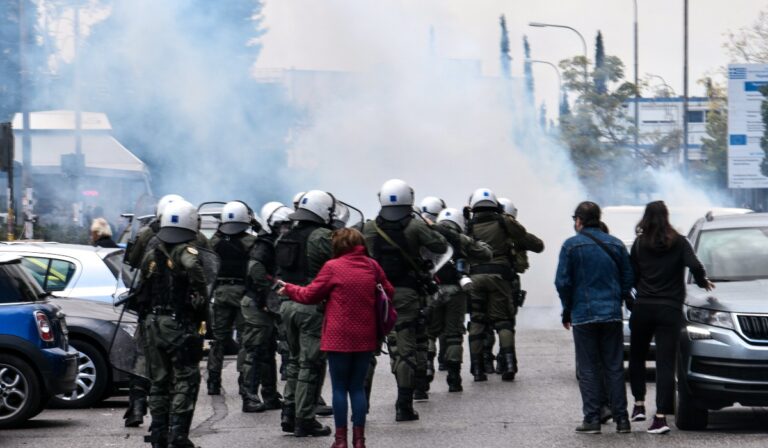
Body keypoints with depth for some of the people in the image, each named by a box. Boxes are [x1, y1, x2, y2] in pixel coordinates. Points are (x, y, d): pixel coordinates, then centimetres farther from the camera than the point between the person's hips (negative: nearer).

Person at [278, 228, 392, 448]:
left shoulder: (332, 267, -9)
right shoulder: (373, 266, 2)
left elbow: (310, 295, -2)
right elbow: (388, 292, 10)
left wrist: (289, 289, 14)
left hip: (339, 337, -3)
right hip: (365, 338, 3)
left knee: (340, 388, 5)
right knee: (357, 387, 11)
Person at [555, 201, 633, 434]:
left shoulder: (571, 245, -5)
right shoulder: (616, 245, 7)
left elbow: (563, 282, -5)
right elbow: (628, 280, 9)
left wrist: (567, 310, 8)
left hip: (583, 316, -3)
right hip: (612, 314, 3)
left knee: (588, 369, 1)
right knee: (614, 368, 7)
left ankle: (592, 419, -2)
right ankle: (621, 418, 5)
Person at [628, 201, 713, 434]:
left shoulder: (639, 244, 3)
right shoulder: (679, 242, -2)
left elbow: (631, 276, 5)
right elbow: (695, 266, -14)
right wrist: (703, 282, 6)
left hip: (642, 308, 1)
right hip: (670, 310, -1)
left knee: (636, 357, 20)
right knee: (665, 363, -2)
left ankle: (639, 404, 13)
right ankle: (660, 416, -10)